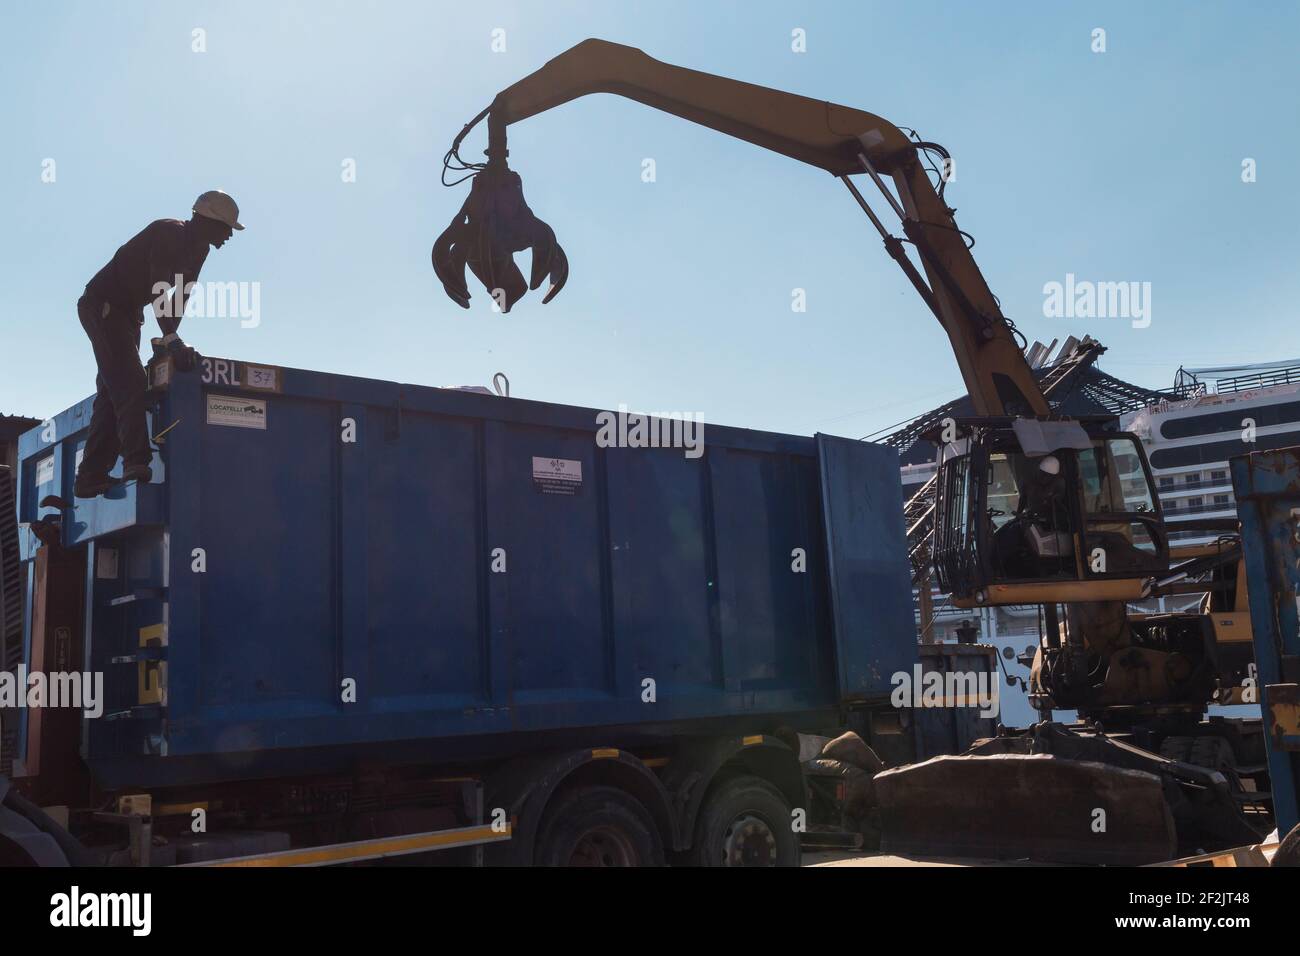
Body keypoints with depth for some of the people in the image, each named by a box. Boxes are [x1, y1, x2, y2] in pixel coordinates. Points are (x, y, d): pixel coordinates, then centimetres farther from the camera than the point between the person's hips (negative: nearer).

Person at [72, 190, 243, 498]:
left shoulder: (197, 248, 6)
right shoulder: (168, 233, -23)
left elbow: (181, 296, 7)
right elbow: (158, 289, -33)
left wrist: (170, 339, -1)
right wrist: (172, 340, -41)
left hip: (127, 312, 10)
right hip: (102, 305, -10)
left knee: (112, 392, 6)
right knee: (130, 383, -22)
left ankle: (90, 478, 8)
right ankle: (137, 462, -31)